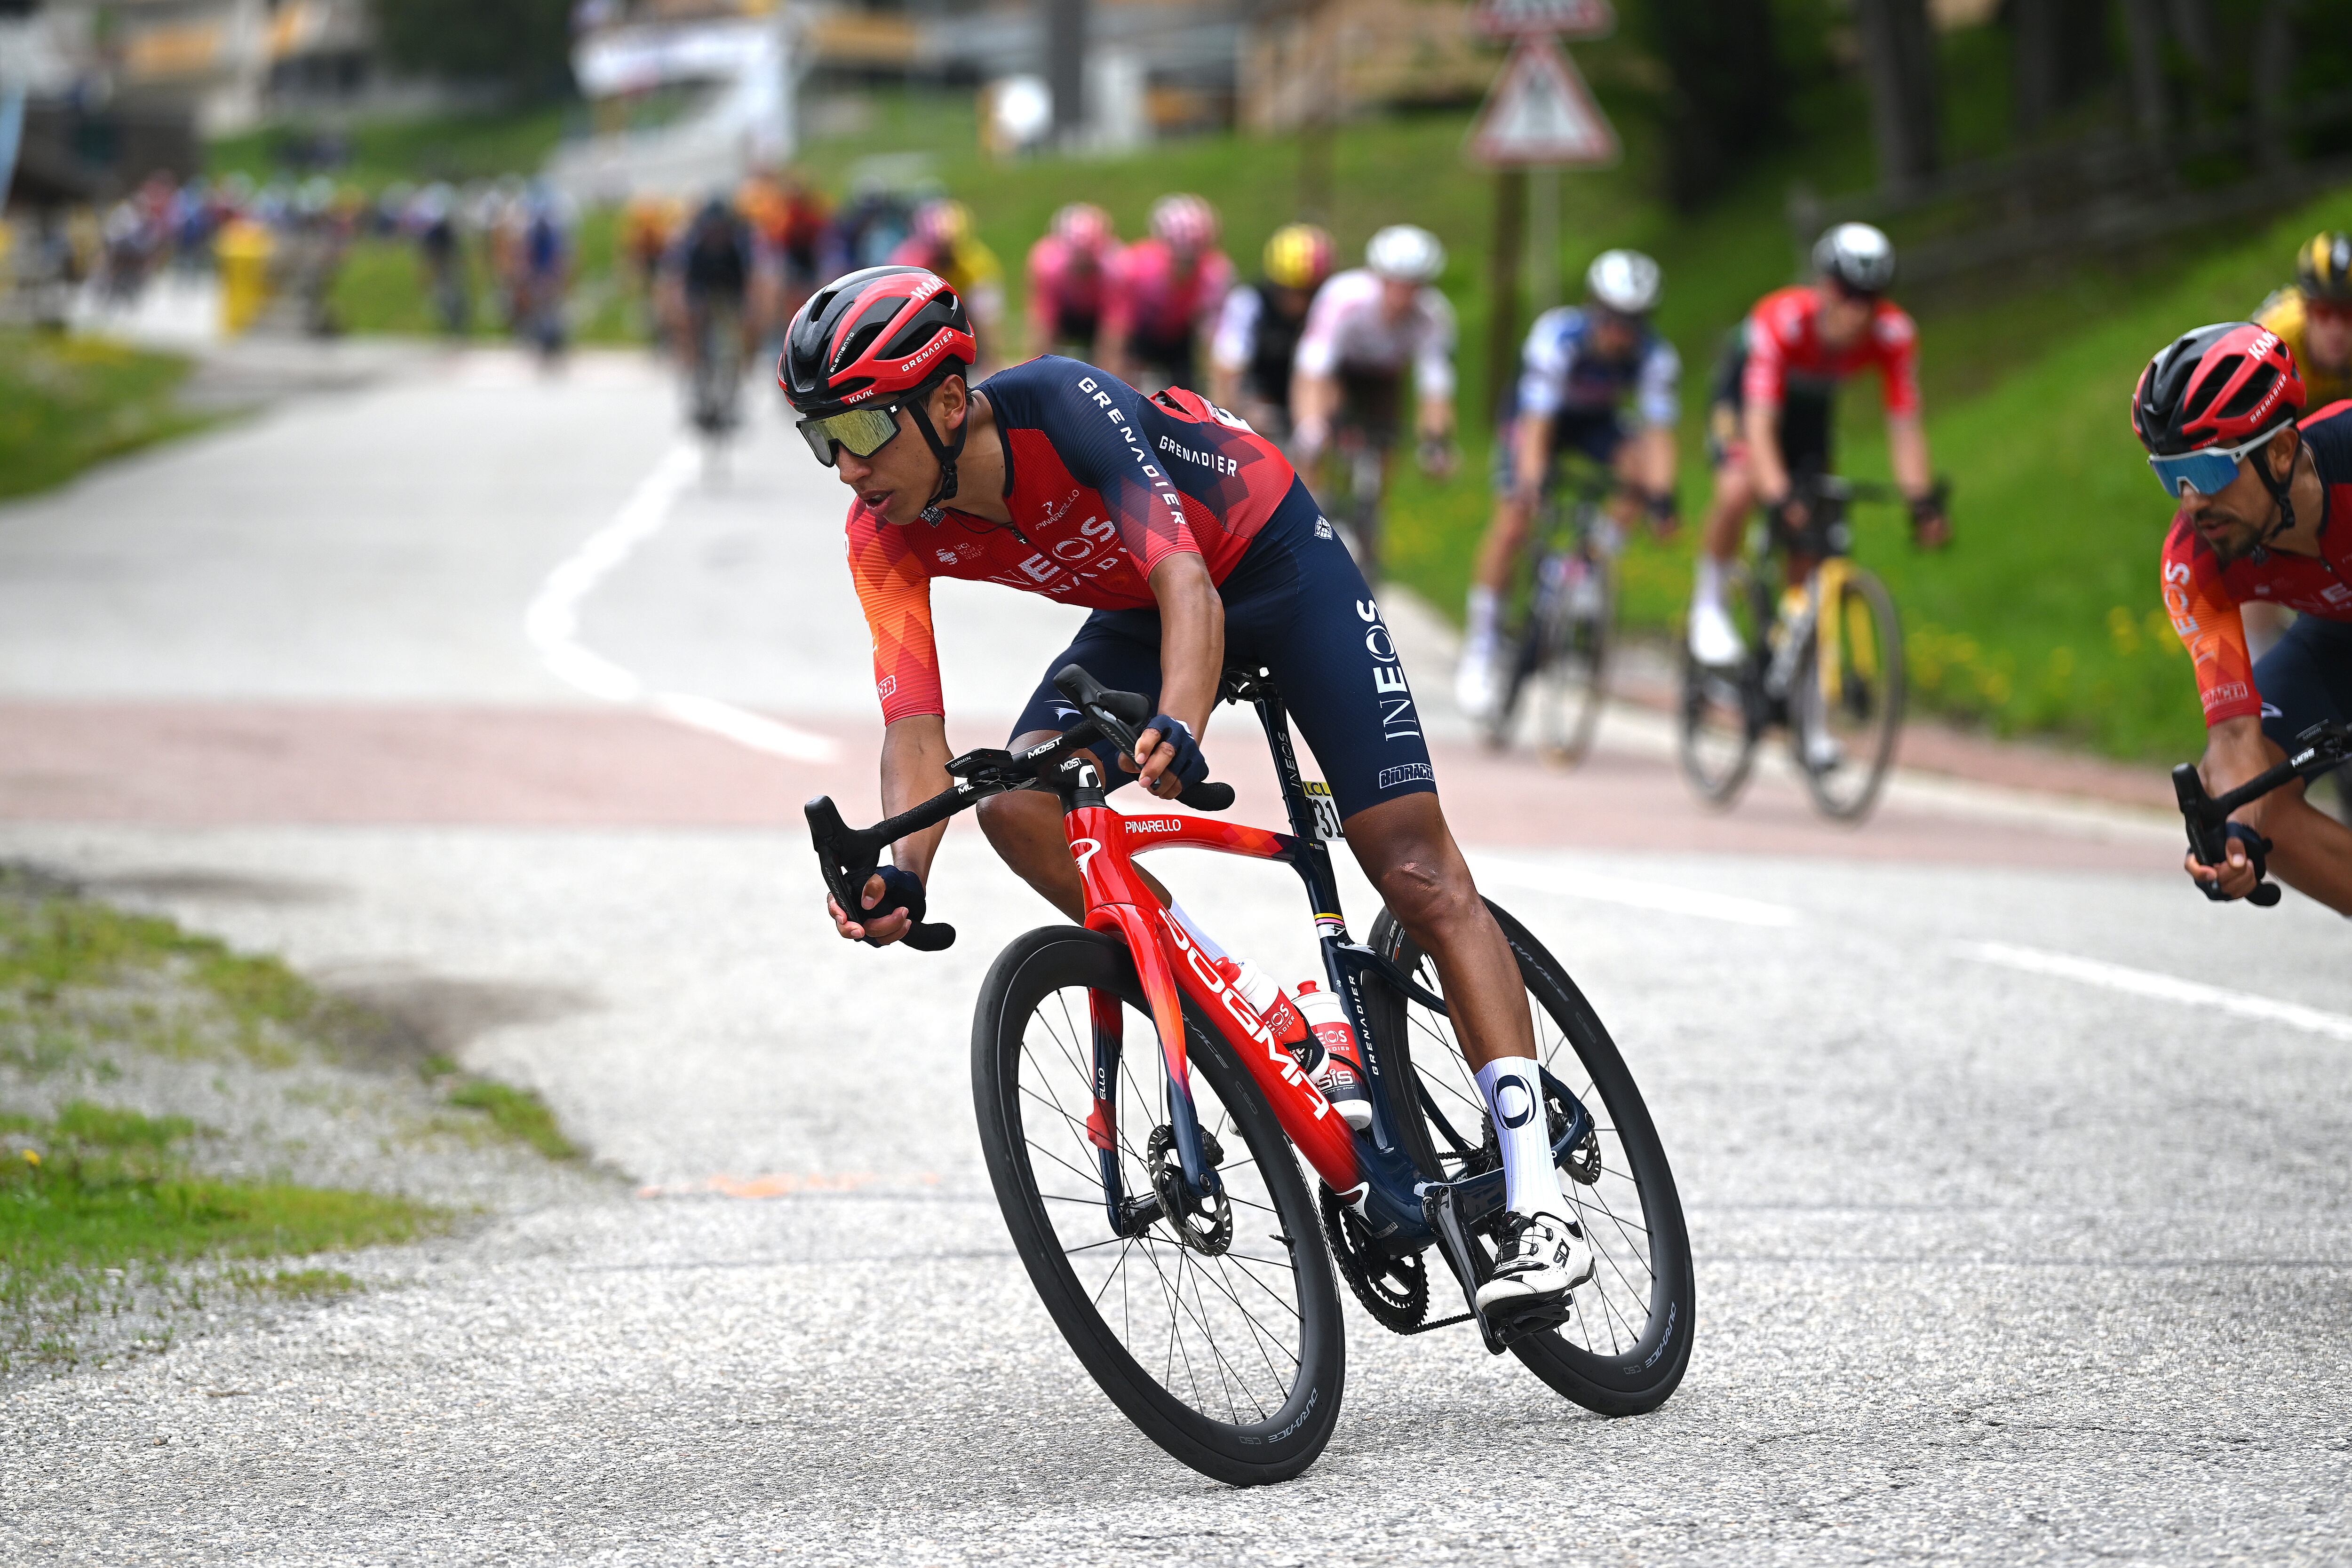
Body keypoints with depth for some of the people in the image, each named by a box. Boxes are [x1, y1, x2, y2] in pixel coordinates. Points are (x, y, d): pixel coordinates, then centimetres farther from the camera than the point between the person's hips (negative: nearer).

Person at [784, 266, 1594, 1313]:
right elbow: (914, 717, -27)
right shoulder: (890, 536, -21)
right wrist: (900, 874, -45)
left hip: (1271, 561, -5)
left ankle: (1538, 1207, -13)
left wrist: (1178, 733, -65)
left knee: (1418, 875, -12)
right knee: (1016, 804, -21)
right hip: (1133, 613, 5)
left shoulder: (1067, 406, -36)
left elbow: (1186, 581, -47)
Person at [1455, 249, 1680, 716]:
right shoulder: (1557, 337, -35)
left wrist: (1661, 497, -44)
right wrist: (1531, 485, -51)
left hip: (1595, 423, 3)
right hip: (1533, 416, -3)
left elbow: (1658, 431, -30)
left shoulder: (1656, 356, -27)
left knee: (1643, 468, -26)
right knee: (1512, 523, -18)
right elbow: (1537, 423, -38)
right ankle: (1481, 645, -8)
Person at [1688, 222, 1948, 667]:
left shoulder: (1894, 334, -31)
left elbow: (1905, 426, -29)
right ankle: (1708, 606, -7)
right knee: (1738, 489, -28)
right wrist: (1778, 496, -58)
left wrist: (1924, 503, -42)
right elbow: (1760, 422, -45)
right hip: (1744, 388, -4)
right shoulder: (1781, 319, -41)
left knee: (1808, 530, -5)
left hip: (1810, 401, 4)